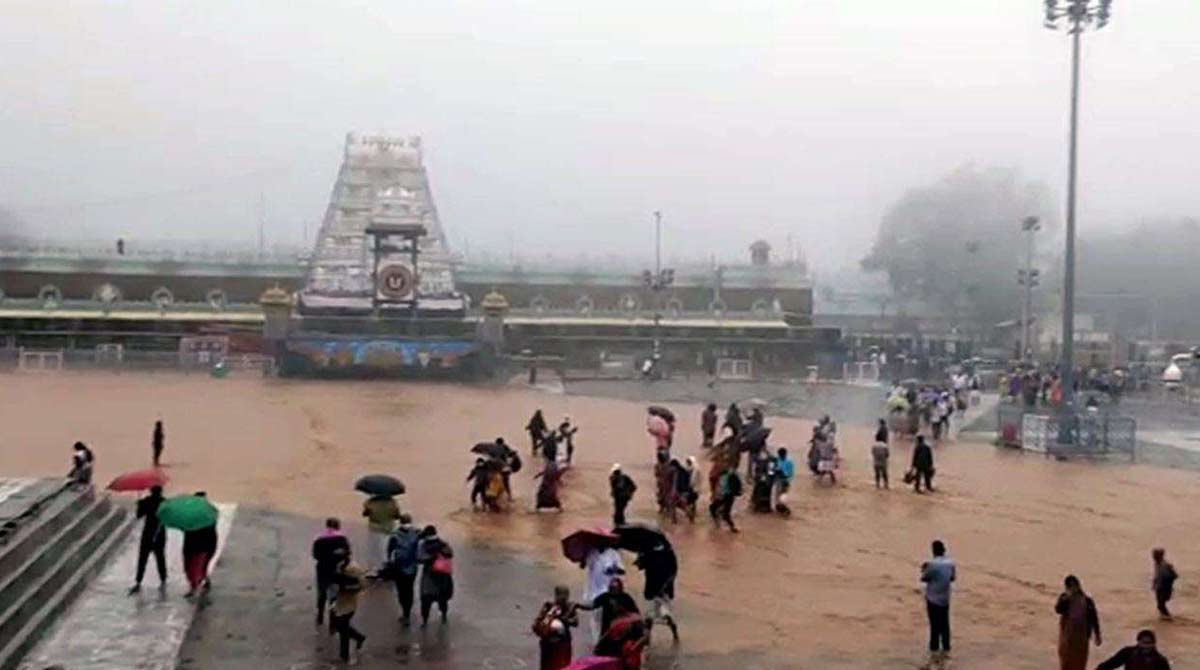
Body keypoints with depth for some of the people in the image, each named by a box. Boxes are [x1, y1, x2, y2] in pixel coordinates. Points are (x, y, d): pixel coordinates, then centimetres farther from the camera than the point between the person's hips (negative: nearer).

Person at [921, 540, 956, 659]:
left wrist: (924, 570, 6)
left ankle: (934, 648, 9)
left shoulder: (932, 564, -22)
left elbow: (924, 578, -13)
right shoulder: (950, 563, -3)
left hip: (933, 598, -5)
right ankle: (946, 648, 17)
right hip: (945, 598, 5)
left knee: (935, 624, 3)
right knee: (945, 623, 13)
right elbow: (953, 577, 9)